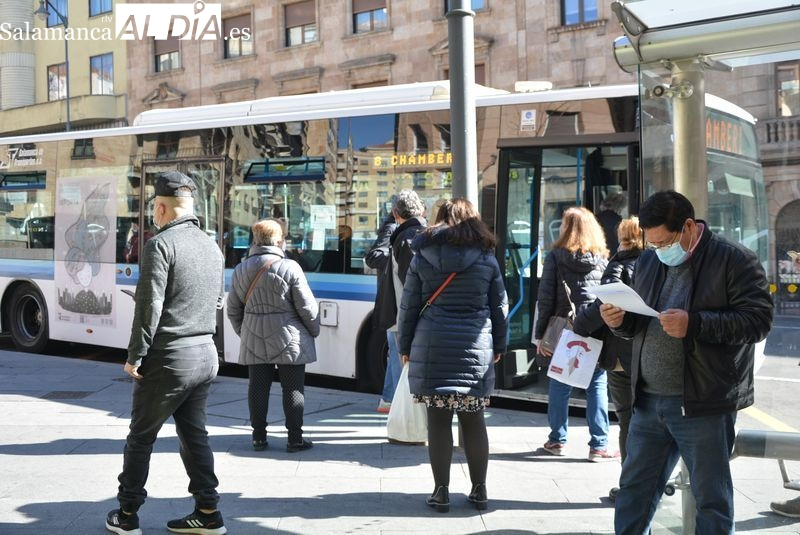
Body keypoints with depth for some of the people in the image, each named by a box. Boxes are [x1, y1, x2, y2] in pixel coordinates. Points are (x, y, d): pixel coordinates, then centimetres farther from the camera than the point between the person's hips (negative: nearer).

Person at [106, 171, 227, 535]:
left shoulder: (161, 244, -14)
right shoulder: (212, 246, 9)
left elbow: (149, 307, -18)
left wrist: (134, 356, -10)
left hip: (168, 357, -7)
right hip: (206, 354, 7)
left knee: (140, 437, 9)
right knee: (194, 434, 15)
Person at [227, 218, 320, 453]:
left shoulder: (240, 270, 4)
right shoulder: (290, 268, -11)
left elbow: (233, 309, 11)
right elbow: (306, 306, -9)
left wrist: (243, 332, 24)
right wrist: (314, 330, 7)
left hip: (254, 339, 4)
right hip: (288, 339, -4)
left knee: (258, 387, 9)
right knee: (293, 388, 4)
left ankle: (259, 437, 14)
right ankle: (294, 438, 8)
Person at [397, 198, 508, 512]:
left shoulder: (422, 258, 4)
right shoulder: (487, 259, 5)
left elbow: (409, 306, 4)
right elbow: (500, 306, 8)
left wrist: (405, 346, 12)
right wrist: (499, 345, 18)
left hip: (431, 347, -1)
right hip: (476, 350, 1)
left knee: (438, 420, 3)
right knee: (473, 419, 9)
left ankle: (441, 491, 7)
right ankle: (479, 490, 16)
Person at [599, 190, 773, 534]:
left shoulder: (734, 260, -7)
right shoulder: (648, 261, 11)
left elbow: (758, 320, -15)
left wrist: (694, 324, -25)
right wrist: (620, 321, -5)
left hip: (704, 404, -6)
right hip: (648, 401, 6)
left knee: (711, 498, 7)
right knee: (634, 489, 14)